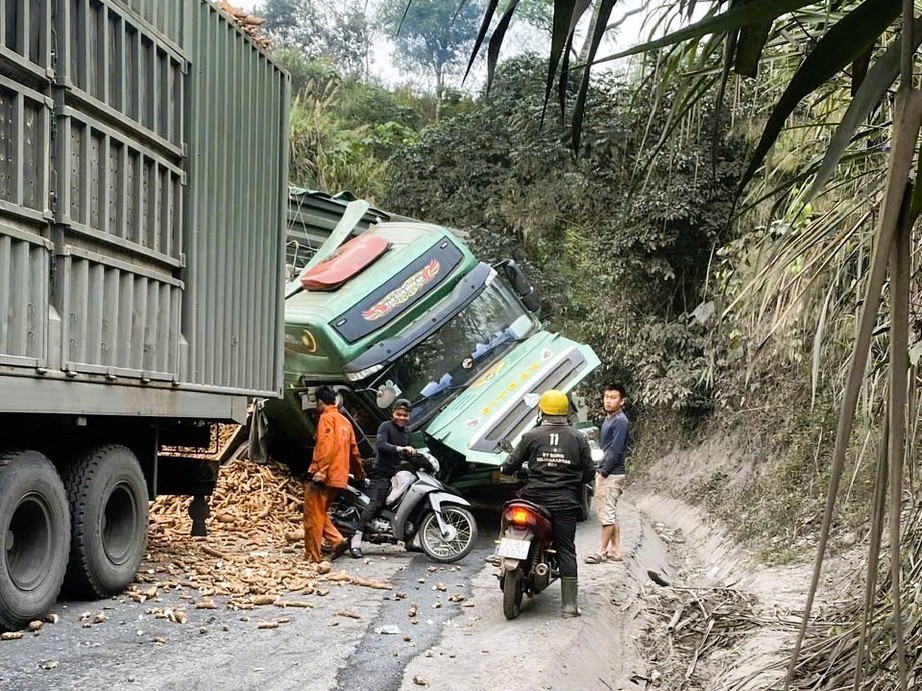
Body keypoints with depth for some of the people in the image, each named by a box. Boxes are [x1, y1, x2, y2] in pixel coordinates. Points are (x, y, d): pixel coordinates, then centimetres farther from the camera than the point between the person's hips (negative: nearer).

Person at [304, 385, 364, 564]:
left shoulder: (327, 418, -6)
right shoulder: (345, 421, 19)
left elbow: (325, 445, -19)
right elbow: (353, 450, 23)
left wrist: (320, 471, -25)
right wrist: (359, 472, 35)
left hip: (323, 477, -8)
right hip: (339, 478, 8)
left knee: (313, 515, -3)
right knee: (321, 514, 16)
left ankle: (312, 556, -2)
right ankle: (338, 540, 0)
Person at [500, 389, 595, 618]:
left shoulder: (531, 436, -1)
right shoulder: (578, 438, 3)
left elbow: (510, 466, 1)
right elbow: (589, 472, 6)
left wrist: (505, 469, 24)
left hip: (535, 496, -1)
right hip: (565, 502, 1)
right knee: (566, 550, 4)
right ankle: (569, 604, 2)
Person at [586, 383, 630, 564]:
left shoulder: (620, 421, -13)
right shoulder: (609, 419, 16)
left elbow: (616, 450, -18)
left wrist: (603, 473, -17)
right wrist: (600, 471, 15)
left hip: (612, 475, -10)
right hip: (606, 473, 10)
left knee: (607, 514, -5)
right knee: (611, 514, 12)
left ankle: (602, 551, 0)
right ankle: (615, 550, 17)